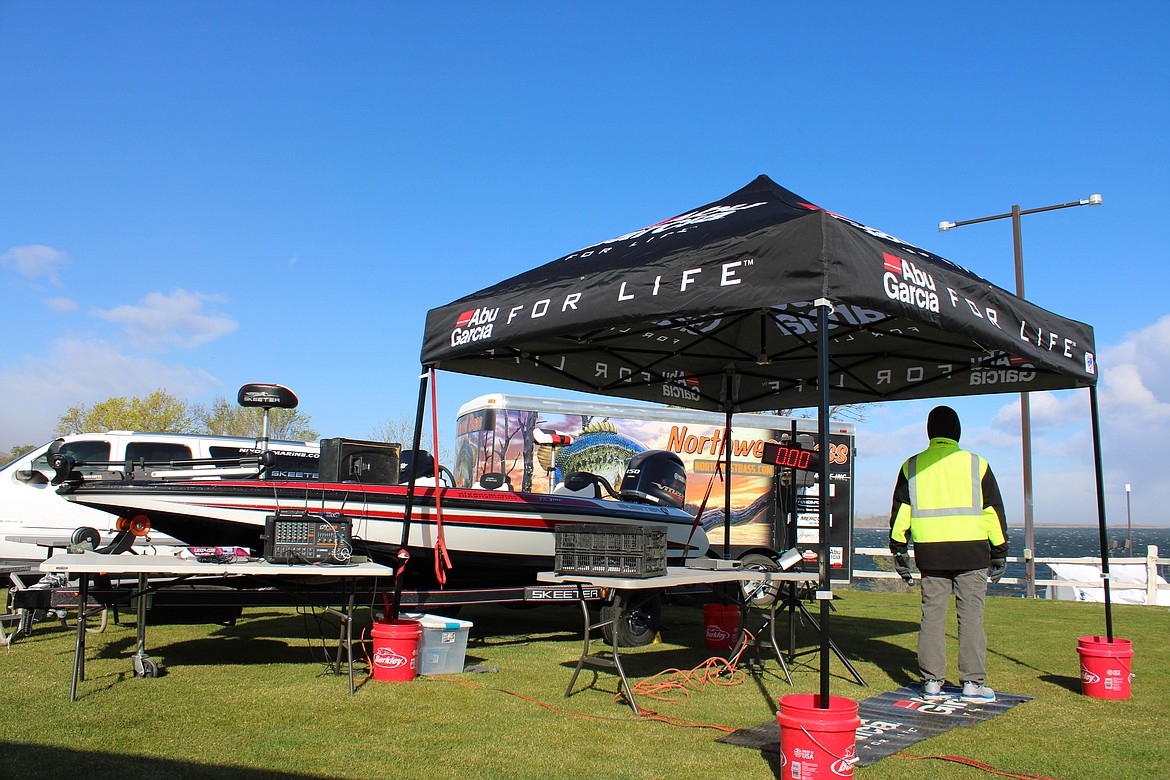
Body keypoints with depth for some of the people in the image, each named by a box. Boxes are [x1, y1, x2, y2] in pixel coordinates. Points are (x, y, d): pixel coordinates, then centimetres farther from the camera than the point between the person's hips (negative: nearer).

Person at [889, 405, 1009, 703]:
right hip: (971, 553, -1)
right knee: (971, 616, 3)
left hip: (930, 554, 2)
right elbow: (994, 510, 5)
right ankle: (973, 683, 5)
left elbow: (899, 512, 6)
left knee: (932, 615, 6)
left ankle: (931, 682, 8)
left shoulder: (912, 466, 7)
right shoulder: (976, 464, 3)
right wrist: (999, 552, 11)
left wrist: (899, 550, 10)